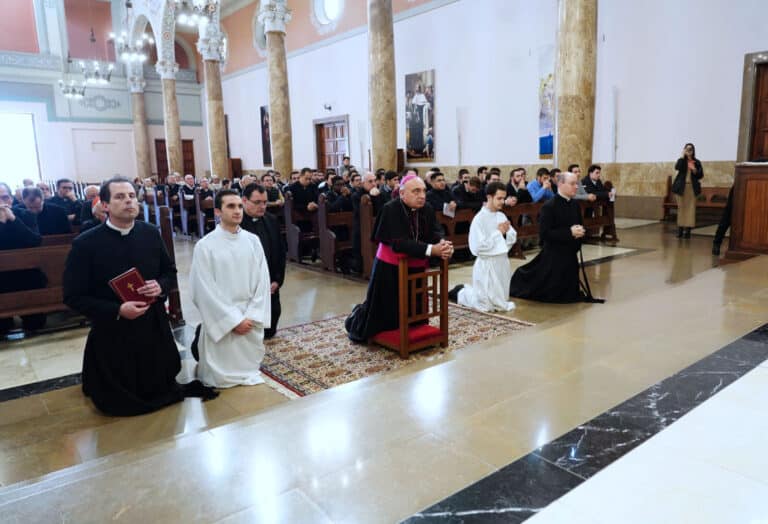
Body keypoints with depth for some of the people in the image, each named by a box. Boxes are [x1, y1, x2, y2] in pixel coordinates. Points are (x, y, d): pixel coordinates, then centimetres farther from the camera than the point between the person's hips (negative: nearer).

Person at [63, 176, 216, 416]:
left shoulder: (151, 233, -2)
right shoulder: (85, 244, -14)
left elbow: (170, 271, 11)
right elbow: (73, 296, -11)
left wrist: (161, 286, -12)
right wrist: (117, 311, -22)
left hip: (155, 327, 3)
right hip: (112, 333, -3)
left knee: (160, 391, 16)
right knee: (118, 404, 14)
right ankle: (94, 380, 44)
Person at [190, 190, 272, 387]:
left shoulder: (253, 241, 1)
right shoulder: (205, 246, -10)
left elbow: (262, 281, 1)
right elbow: (205, 290, -11)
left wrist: (252, 316, -8)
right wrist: (233, 320, -13)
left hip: (251, 320, 3)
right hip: (222, 321, -3)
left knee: (251, 367, 14)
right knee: (221, 378, 6)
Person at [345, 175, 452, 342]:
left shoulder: (427, 209, -2)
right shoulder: (390, 210, -21)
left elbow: (434, 235, -7)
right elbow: (398, 243, -31)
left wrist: (443, 244, -31)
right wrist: (430, 250, -37)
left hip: (415, 268, 6)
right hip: (390, 269, -5)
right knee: (385, 309, 9)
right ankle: (357, 323, 37)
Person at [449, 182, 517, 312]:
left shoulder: (502, 216, 3)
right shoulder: (479, 219, -17)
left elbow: (513, 238, 10)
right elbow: (478, 247, -22)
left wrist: (506, 232, -13)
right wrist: (498, 232, -17)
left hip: (502, 262, 7)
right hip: (487, 264, -7)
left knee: (500, 302, 19)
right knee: (486, 305, 0)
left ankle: (466, 289, 36)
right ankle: (460, 292, 24)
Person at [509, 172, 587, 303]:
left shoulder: (575, 205, 5)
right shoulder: (549, 207, -17)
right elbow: (544, 233, -22)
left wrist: (579, 231, -8)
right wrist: (569, 232, -23)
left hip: (570, 254, 7)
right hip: (553, 256, -7)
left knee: (568, 294, 15)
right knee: (551, 294, 7)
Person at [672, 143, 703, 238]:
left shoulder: (697, 162, 7)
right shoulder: (681, 160, 5)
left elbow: (701, 175, 8)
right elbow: (677, 167, -17)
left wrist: (696, 172, -12)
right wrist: (682, 156, -14)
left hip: (692, 187, 1)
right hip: (681, 186, 0)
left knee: (690, 208, -3)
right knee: (681, 207, 2)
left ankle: (688, 229, -1)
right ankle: (680, 228, 8)